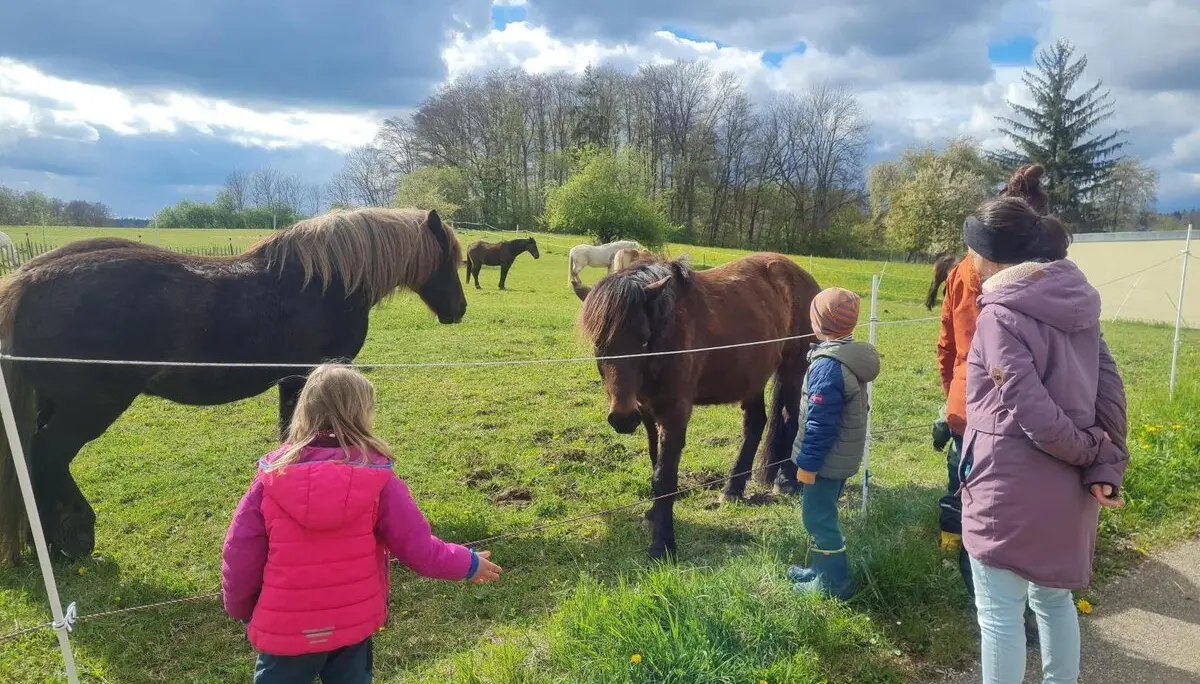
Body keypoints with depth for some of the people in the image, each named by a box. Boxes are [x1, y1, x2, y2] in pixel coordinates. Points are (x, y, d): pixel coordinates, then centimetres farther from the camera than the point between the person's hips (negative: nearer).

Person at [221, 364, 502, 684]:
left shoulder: (272, 476, -12)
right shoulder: (377, 479, -15)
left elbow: (240, 556, -6)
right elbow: (418, 547, -10)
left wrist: (241, 609, 13)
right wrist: (467, 563, 7)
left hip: (284, 630, 0)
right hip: (354, 625, 0)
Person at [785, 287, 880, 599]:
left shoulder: (828, 365, -27)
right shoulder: (851, 355, 4)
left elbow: (820, 424, -25)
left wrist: (807, 464, -17)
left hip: (827, 460, -10)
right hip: (843, 457, 10)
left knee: (818, 518, 3)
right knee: (822, 516, 21)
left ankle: (834, 583, 14)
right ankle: (822, 568, 34)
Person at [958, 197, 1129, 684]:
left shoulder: (1000, 316, -18)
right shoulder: (1076, 302, 5)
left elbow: (1035, 414, -21)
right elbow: (1111, 390, 1)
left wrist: (1091, 452, -4)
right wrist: (1106, 467, -4)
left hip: (1011, 489, -8)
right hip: (1067, 485, 8)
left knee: (999, 612, 8)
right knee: (1054, 598, 25)